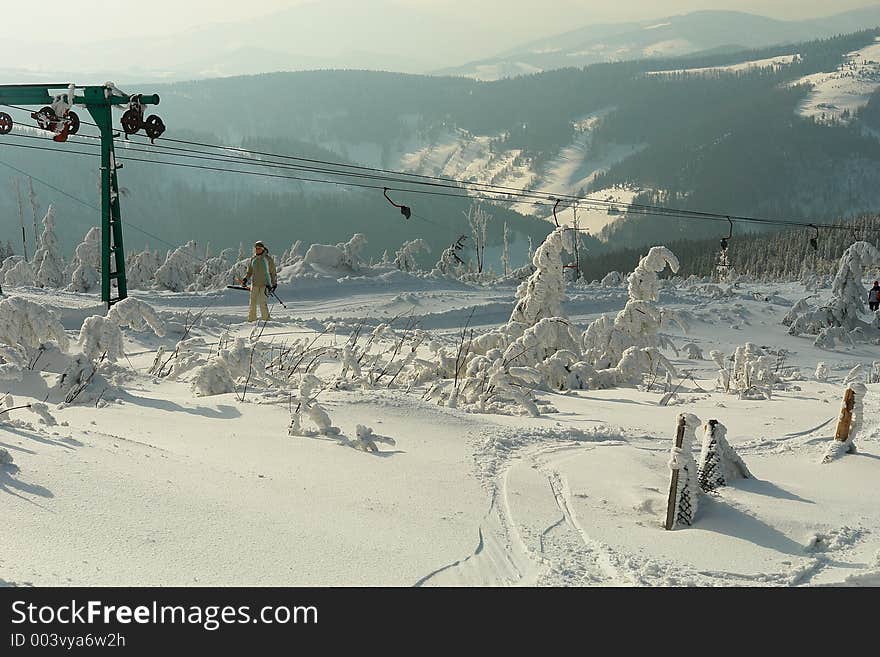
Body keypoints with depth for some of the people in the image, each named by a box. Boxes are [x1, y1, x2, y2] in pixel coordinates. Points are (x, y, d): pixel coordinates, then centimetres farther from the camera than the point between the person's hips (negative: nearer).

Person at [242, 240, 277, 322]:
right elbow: (249, 272, 17)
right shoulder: (253, 260, 12)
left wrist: (274, 284, 4)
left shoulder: (268, 259, 1)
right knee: (252, 303, -2)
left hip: (265, 284, -4)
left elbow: (273, 272, 6)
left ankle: (266, 319, -3)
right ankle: (251, 320, 6)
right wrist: (245, 279, 0)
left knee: (262, 303, -13)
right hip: (254, 284, 4)